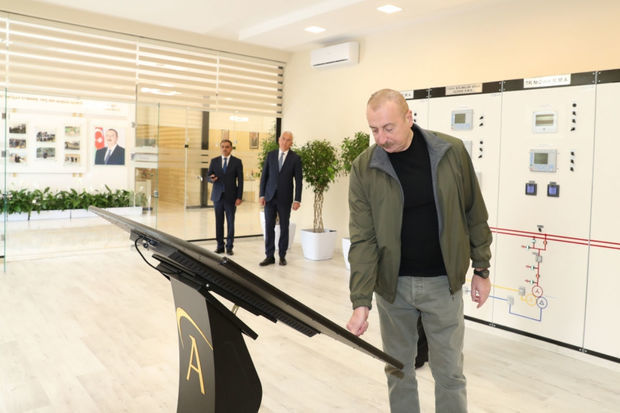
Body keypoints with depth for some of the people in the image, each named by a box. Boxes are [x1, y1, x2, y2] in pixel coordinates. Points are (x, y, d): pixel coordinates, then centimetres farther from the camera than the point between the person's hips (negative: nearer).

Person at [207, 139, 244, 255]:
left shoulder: (237, 162, 1)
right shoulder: (214, 161, 8)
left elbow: (240, 180, -1)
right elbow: (208, 176, 9)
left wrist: (239, 197, -7)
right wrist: (212, 179, -16)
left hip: (231, 197, -2)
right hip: (217, 196, 2)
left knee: (230, 223, 0)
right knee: (219, 222, 5)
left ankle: (229, 247, 9)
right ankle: (220, 246, 14)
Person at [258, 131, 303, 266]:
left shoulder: (295, 158, -1)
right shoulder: (271, 155, 5)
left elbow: (298, 180, -3)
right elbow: (264, 176, 6)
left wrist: (297, 200, -8)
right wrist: (261, 195, -1)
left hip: (285, 198, -2)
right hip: (270, 197, 2)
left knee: (284, 228, 6)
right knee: (269, 227, 3)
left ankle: (282, 256, 16)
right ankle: (269, 256, 10)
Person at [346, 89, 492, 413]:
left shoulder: (452, 152, -8)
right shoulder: (364, 168, -9)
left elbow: (474, 214, 1)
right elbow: (363, 239, -12)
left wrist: (481, 269, 4)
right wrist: (361, 301, -17)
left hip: (443, 282, 0)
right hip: (392, 284, 0)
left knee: (449, 372, 12)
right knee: (398, 369, 15)